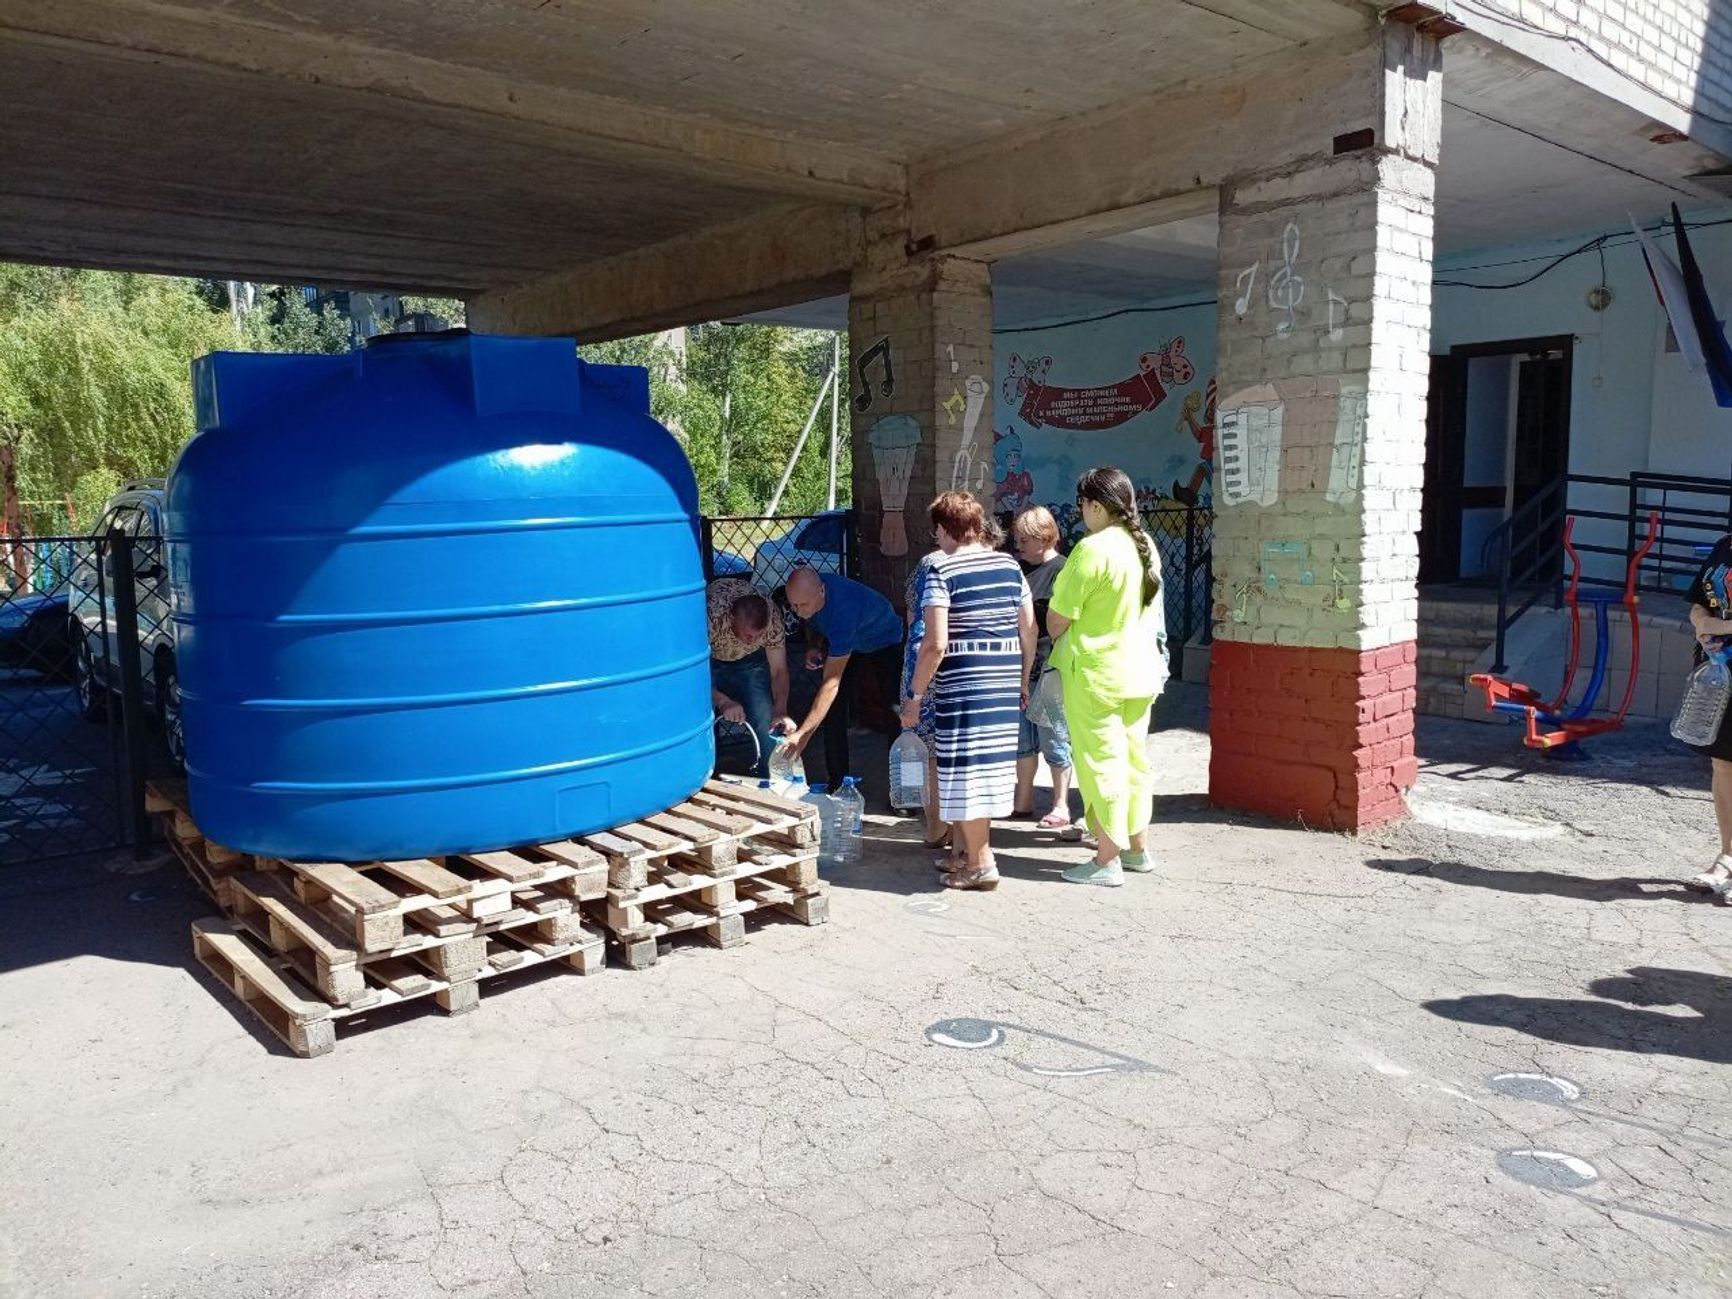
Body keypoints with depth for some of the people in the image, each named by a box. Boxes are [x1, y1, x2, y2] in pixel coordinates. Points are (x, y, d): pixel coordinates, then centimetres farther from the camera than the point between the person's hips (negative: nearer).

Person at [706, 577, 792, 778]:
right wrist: (722, 701, -51)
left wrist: (780, 712, -36)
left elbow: (779, 671, -21)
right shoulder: (711, 617, -41)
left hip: (751, 660, 2)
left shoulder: (771, 619, -31)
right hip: (708, 656, -2)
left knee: (763, 723, -6)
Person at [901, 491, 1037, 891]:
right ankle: (963, 851, 28)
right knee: (990, 767, 14)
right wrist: (1023, 681, 20)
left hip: (961, 687, -6)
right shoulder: (1009, 565, 8)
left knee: (966, 770, 2)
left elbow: (936, 644, -16)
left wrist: (915, 694, -7)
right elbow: (1029, 630, 9)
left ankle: (980, 864, 8)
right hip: (1005, 686, 7)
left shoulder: (941, 573, -9)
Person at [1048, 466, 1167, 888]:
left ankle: (1107, 861, 6)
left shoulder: (1093, 549, -19)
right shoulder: (1147, 547, 5)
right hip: (1140, 671, 8)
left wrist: (1060, 646, 5)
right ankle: (1137, 848, 28)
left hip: (1095, 674, -8)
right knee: (1133, 758, 17)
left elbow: (1057, 619, -15)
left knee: (1100, 762, 0)